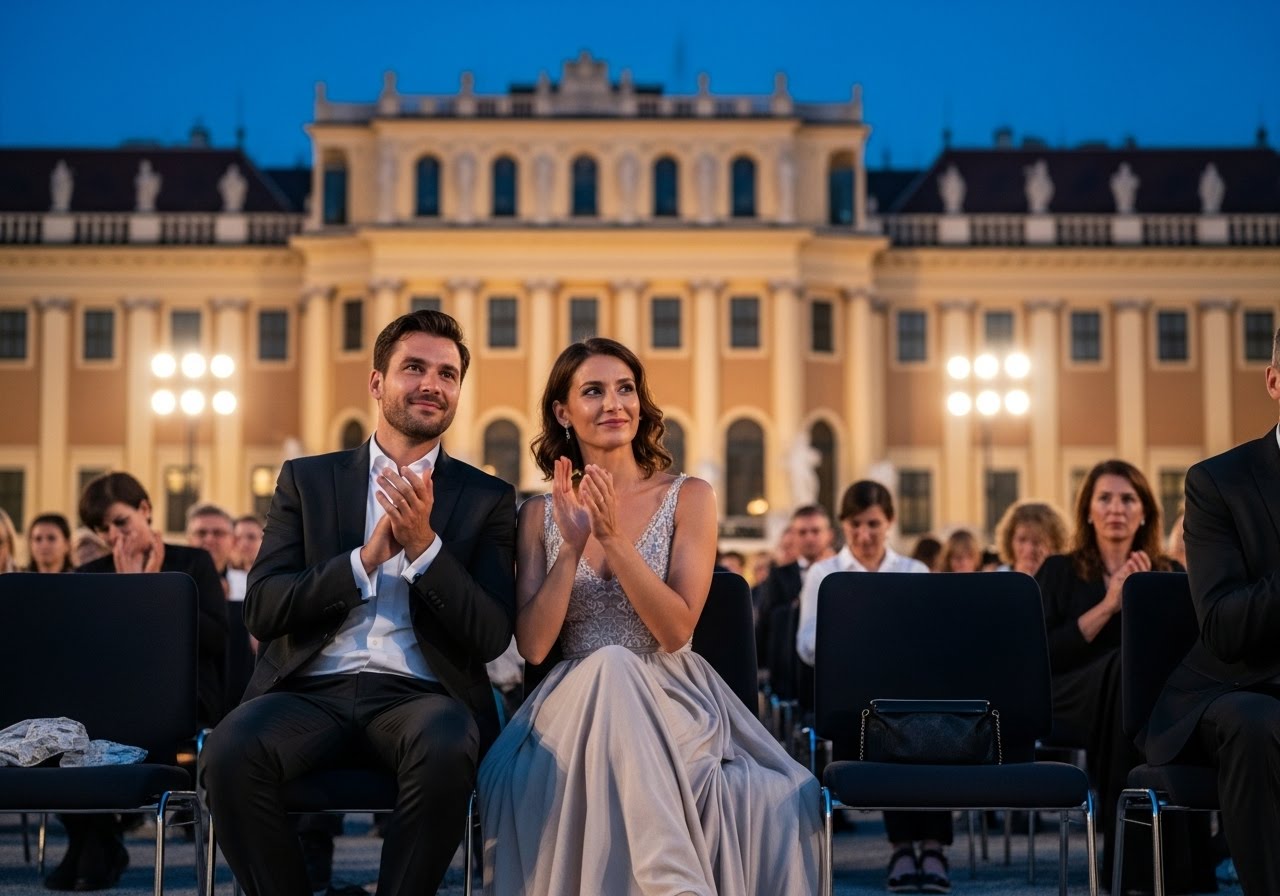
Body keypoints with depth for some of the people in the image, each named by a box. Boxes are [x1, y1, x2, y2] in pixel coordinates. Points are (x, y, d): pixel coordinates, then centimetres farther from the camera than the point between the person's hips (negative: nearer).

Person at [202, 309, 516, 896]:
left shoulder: (487, 498, 12)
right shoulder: (306, 479, 15)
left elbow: (491, 638, 2)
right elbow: (261, 612, 4)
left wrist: (424, 543, -11)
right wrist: (367, 557, -10)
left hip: (419, 693, -1)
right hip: (312, 689, 1)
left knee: (447, 748, -36)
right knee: (231, 750, -30)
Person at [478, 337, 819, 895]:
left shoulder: (688, 497, 2)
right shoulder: (541, 513, 10)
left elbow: (676, 630, -8)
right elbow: (533, 646, 0)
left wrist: (614, 537, -18)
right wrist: (572, 546, -12)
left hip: (669, 698, -1)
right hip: (577, 699, 2)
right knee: (609, 666, -34)